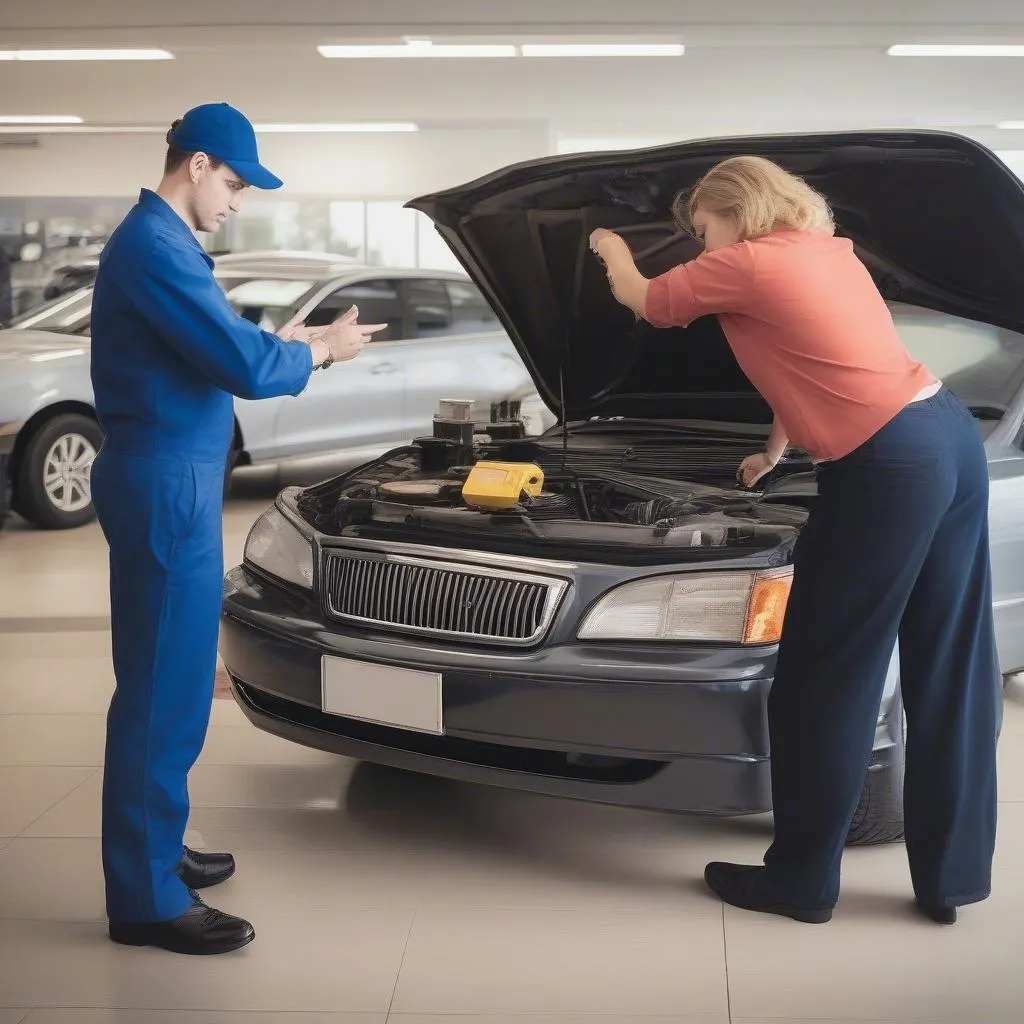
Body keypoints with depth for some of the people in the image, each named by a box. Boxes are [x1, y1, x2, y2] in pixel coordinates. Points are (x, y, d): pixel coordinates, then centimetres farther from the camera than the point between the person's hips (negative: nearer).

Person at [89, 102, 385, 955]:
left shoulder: (155, 242, 18)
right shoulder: (155, 247, -17)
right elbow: (245, 367, -22)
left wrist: (281, 344, 13)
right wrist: (320, 351, -5)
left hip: (171, 479, 11)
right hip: (166, 484, -11)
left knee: (171, 678, 17)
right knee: (162, 684, -5)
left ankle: (154, 852, 30)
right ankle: (146, 899, 4)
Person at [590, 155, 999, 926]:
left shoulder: (746, 264, -3)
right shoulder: (827, 253, 21)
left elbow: (644, 302, 14)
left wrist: (613, 253, 35)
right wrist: (774, 454, 47)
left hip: (886, 468, -9)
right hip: (952, 439, 9)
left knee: (822, 681, 3)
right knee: (948, 673, 11)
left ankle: (801, 880, 15)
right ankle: (952, 875, 21)